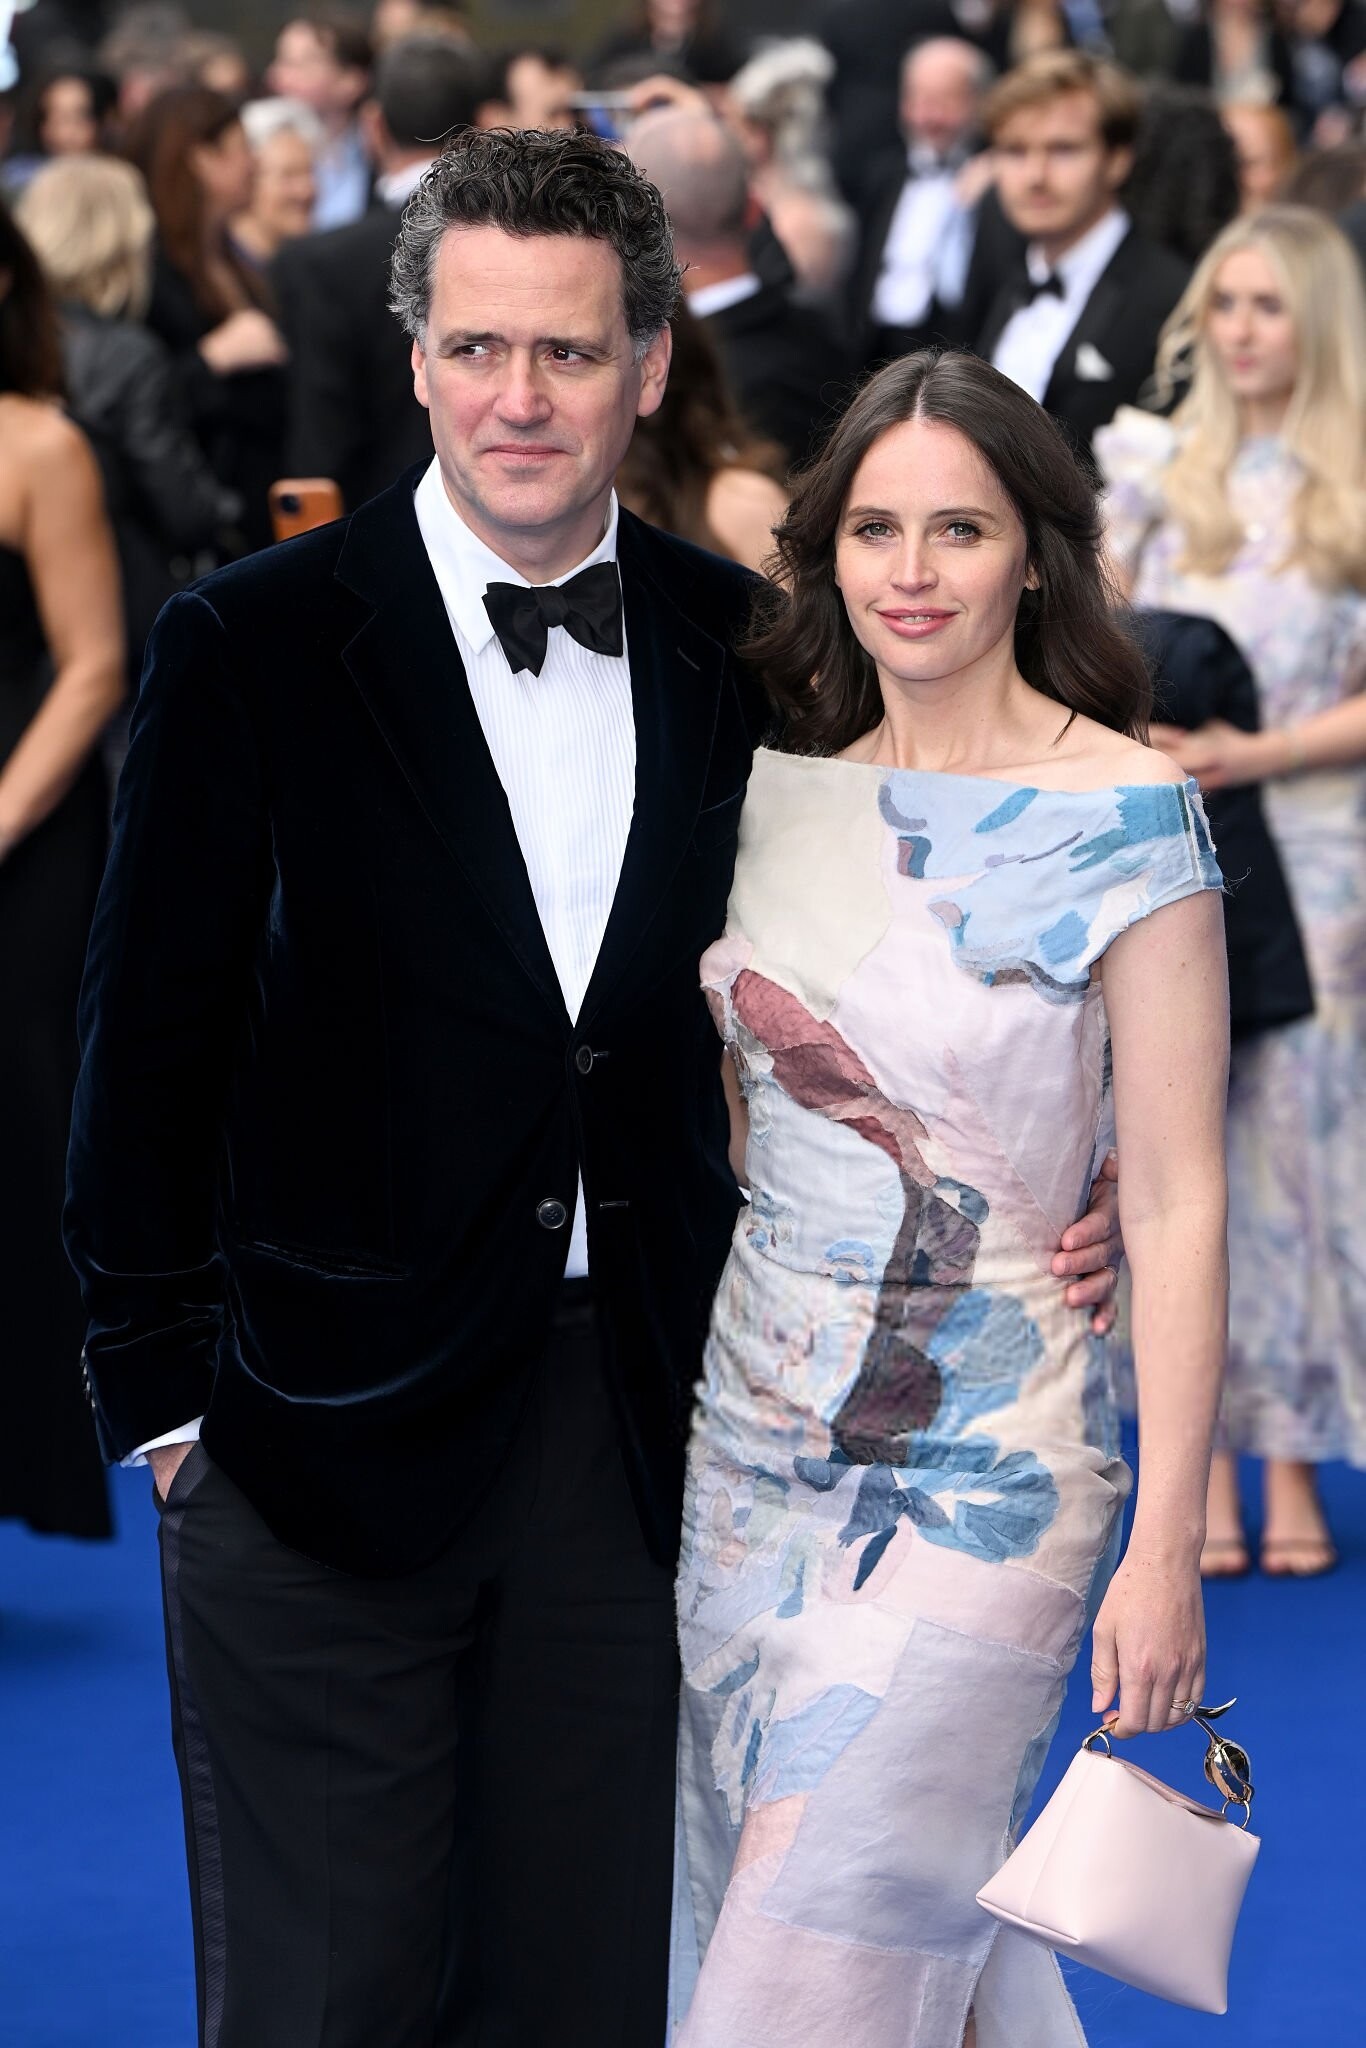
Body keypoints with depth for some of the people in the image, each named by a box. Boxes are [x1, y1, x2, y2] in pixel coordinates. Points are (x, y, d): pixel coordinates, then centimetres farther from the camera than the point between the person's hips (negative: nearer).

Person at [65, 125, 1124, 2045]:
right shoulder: (250, 647, -6)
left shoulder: (736, 645, 4)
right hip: (333, 1435, -3)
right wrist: (165, 1386, -5)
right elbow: (154, 1037, -3)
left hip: (637, 1432, 3)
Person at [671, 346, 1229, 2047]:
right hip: (751, 1428, 6)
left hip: (981, 1462, -6)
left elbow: (1177, 1205, -13)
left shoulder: (1124, 814, -12)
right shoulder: (784, 794, 5)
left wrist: (1166, 1550, -16)